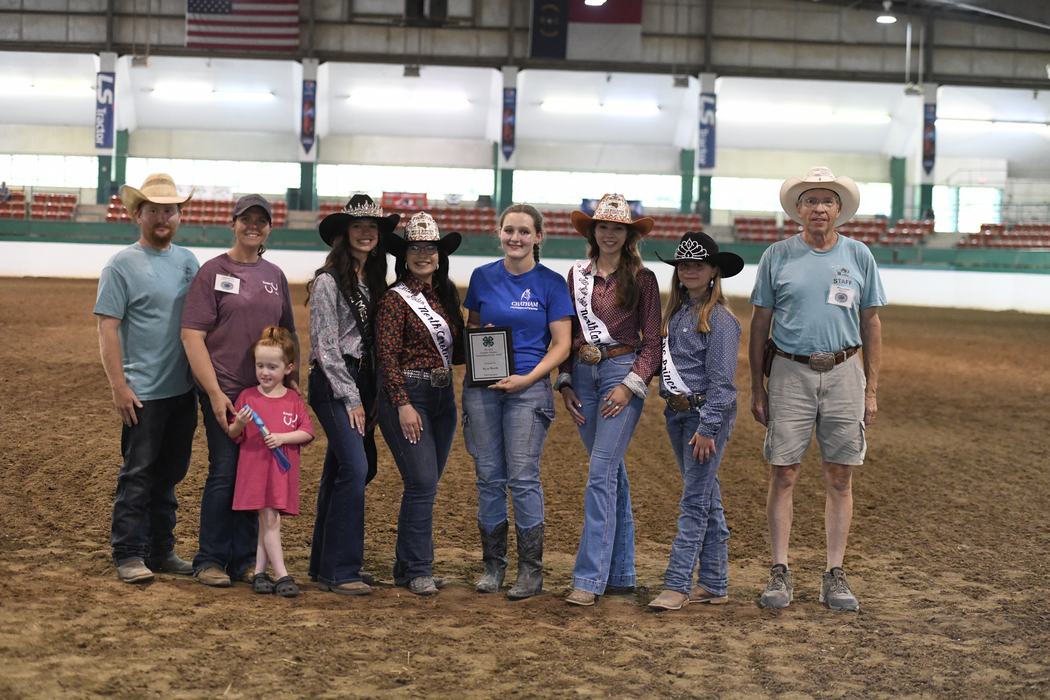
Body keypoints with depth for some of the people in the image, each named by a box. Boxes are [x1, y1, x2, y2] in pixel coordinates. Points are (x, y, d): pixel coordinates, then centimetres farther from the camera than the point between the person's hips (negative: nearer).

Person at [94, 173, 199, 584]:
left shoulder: (187, 261, 10)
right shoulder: (122, 266, -7)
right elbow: (107, 330, -10)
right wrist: (118, 387, -16)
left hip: (183, 390, 6)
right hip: (143, 393, -6)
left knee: (169, 474, 13)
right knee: (138, 474, 0)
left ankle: (161, 551, 24)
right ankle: (129, 555, 9)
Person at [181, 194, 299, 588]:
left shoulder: (274, 276, 13)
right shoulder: (213, 271, -2)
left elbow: (289, 334, 20)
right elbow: (192, 336, -8)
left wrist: (293, 380, 11)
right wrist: (214, 393, -14)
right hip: (225, 392, -5)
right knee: (224, 473, -4)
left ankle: (245, 559, 19)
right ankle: (210, 560, 9)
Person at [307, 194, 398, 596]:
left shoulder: (373, 282, 13)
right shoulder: (328, 282, -9)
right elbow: (325, 347, -12)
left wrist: (371, 394, 9)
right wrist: (351, 398, -13)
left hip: (362, 381, 8)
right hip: (332, 383, -8)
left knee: (339, 471, 11)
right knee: (355, 468, -15)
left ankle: (326, 561, 19)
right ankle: (338, 571, -10)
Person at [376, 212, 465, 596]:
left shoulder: (447, 296, 11)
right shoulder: (396, 298, -8)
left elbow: (458, 351, 17)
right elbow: (388, 356, -12)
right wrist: (403, 405, -17)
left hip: (443, 395, 7)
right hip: (407, 395, -7)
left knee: (425, 485, 11)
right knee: (422, 482, -10)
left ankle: (406, 566, 22)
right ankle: (418, 570, 1)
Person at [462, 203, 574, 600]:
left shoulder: (551, 283, -1)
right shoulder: (483, 277, 7)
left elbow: (561, 344, -2)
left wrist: (528, 378, -14)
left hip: (528, 388, -3)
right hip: (482, 386, 3)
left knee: (523, 478, -6)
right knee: (488, 477, 5)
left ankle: (531, 571, 3)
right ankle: (493, 565, 16)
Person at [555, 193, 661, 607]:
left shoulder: (642, 279, 0)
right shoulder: (577, 275, 11)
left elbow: (652, 342, -2)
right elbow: (567, 335, 15)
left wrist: (630, 385, -13)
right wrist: (565, 383, 6)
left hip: (622, 372, -5)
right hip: (583, 374, 5)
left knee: (601, 474, -13)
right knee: (612, 474, 11)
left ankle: (589, 579, -12)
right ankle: (621, 574, 18)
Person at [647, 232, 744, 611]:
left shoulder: (720, 318, -11)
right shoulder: (676, 311, 13)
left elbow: (721, 379, -15)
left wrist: (707, 428, -18)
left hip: (706, 413, -8)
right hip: (676, 413, 8)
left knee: (695, 501, -6)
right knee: (707, 500, 13)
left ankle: (677, 585, -5)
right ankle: (714, 584, 20)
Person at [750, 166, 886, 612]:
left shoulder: (859, 256, 7)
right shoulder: (777, 256, 4)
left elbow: (871, 325, 10)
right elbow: (760, 324, 6)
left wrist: (871, 390, 6)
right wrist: (756, 389, 2)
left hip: (844, 374, 1)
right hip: (790, 373, -1)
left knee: (840, 479, 4)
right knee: (783, 475, -1)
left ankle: (835, 576, 12)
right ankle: (780, 573, 7)